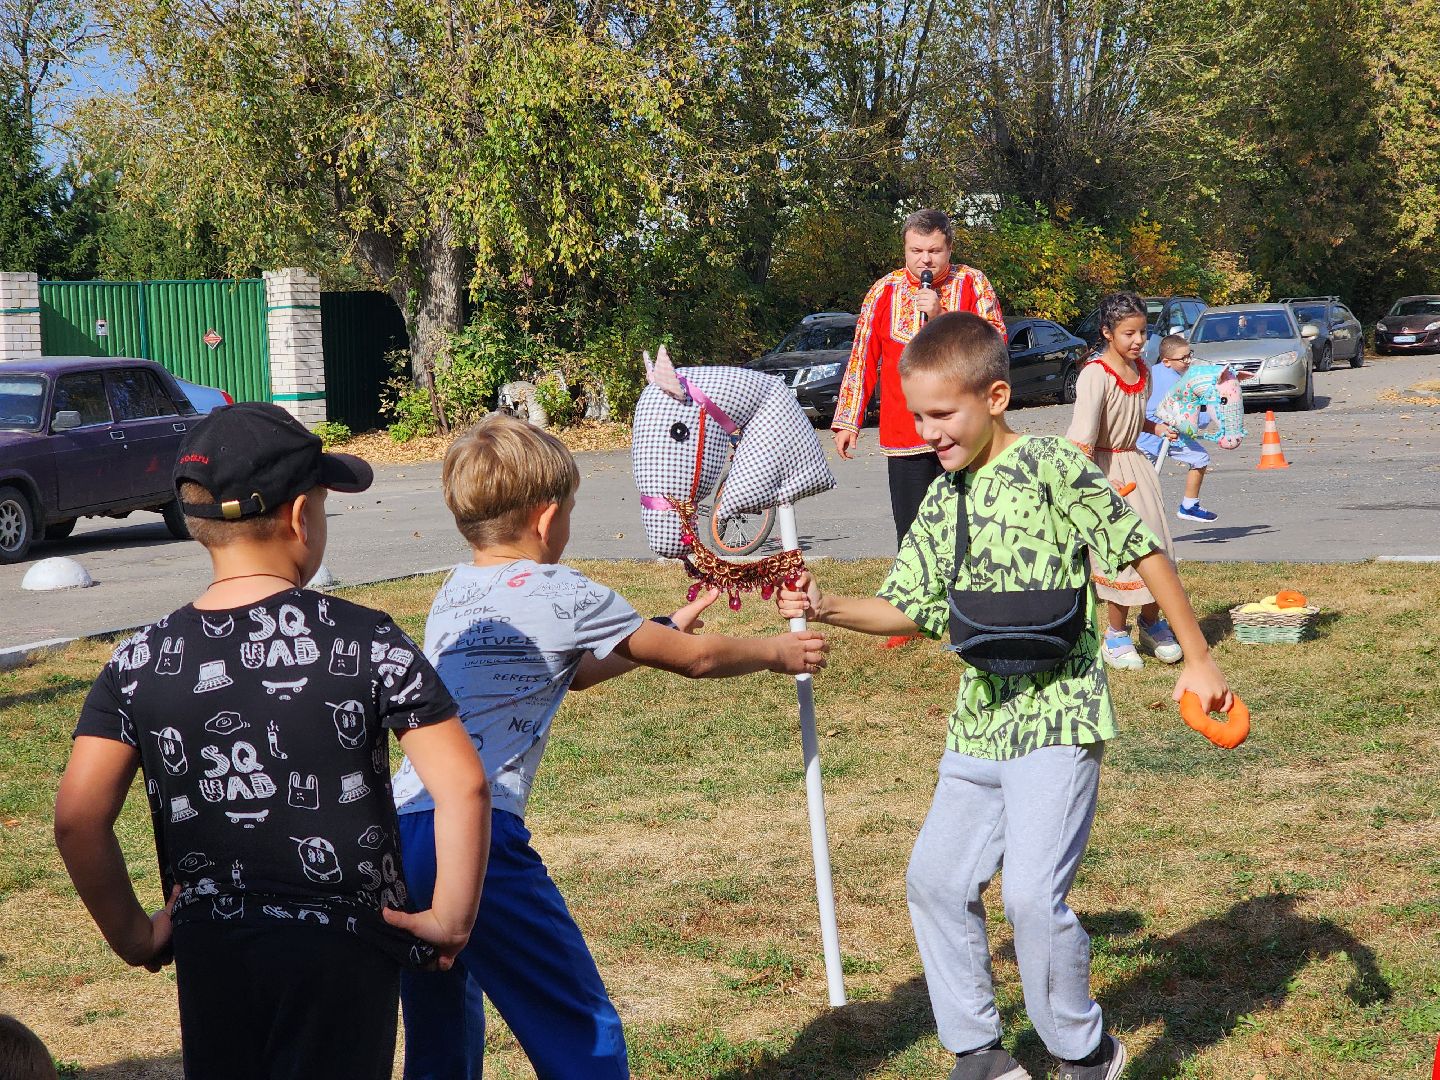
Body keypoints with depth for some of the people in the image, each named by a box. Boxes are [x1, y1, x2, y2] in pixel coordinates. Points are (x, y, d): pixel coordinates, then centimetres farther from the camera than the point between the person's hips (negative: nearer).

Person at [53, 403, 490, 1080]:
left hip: (210, 953, 3)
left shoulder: (139, 662, -3)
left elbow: (78, 816, -9)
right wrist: (451, 920, -6)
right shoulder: (366, 641, -10)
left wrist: (130, 933, 3)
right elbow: (463, 788, -16)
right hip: (344, 947, -3)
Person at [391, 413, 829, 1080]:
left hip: (399, 833, 8)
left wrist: (660, 632, 44)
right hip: (476, 838, -8)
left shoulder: (454, 594, 21)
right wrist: (776, 652, 29)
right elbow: (695, 660, 11)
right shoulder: (560, 595, 0)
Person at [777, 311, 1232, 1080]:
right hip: (979, 724, 8)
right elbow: (912, 611, 14)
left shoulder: (1050, 466, -11)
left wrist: (1197, 658, -8)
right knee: (935, 879, 10)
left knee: (1031, 893, -13)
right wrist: (827, 609, -1)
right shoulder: (942, 502, 10)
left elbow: (1143, 550, -8)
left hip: (1057, 720, -8)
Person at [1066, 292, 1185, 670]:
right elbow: (1084, 433, -26)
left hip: (1136, 464, 7)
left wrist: (1156, 428, 4)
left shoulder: (1142, 371, 5)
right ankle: (1116, 635, 11)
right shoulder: (1096, 374, -19)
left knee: (1154, 545, 9)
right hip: (1106, 467, -7)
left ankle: (1151, 623, 27)